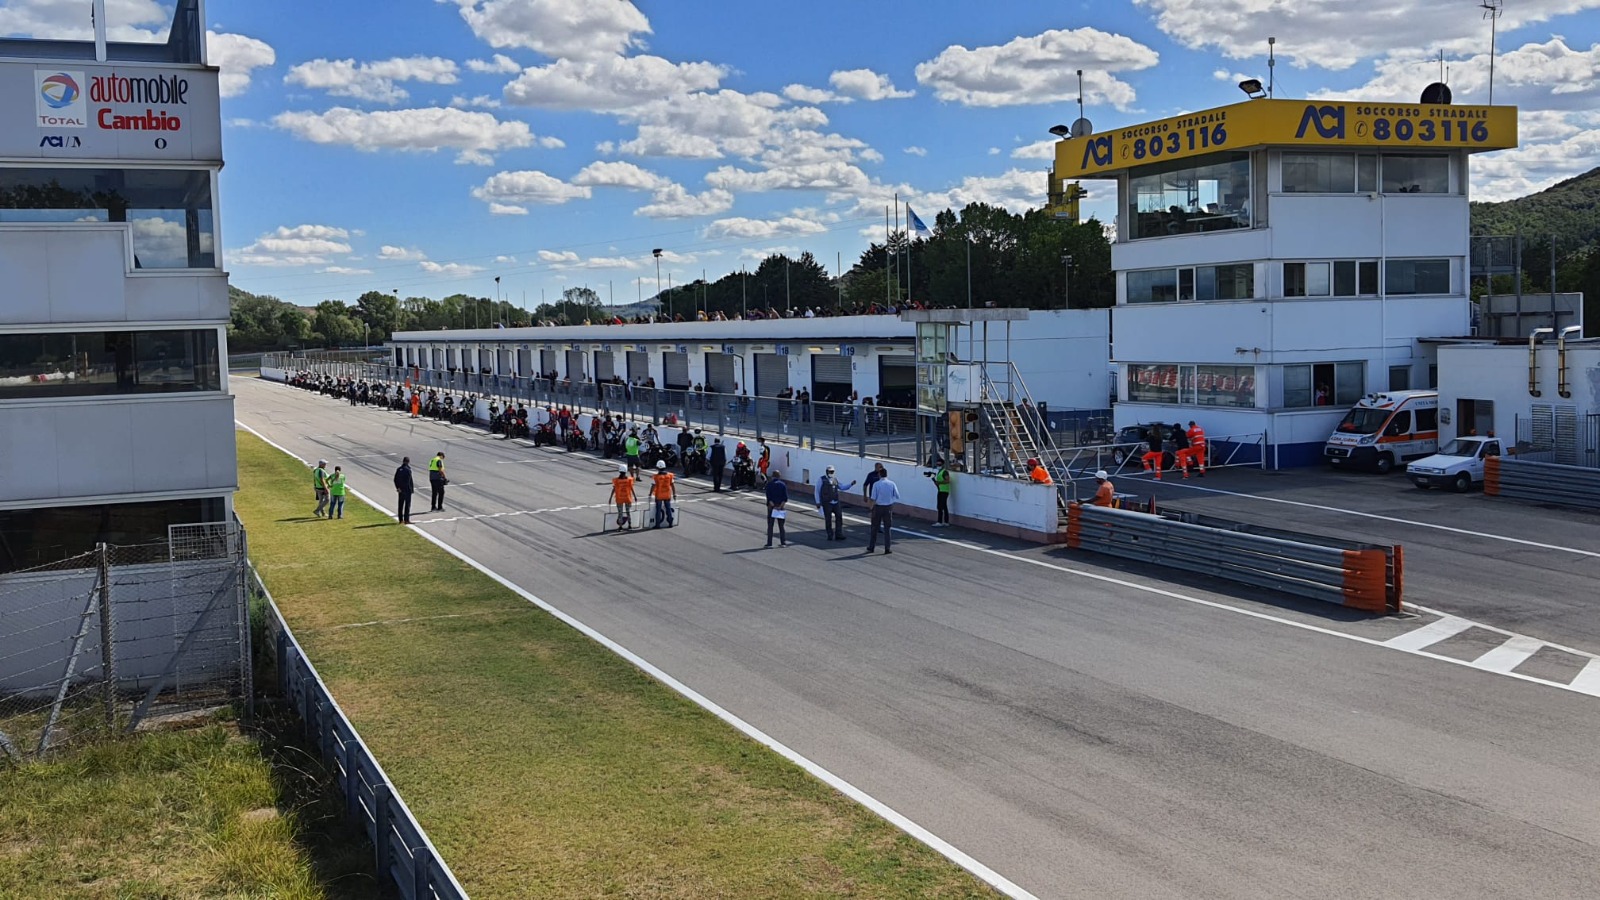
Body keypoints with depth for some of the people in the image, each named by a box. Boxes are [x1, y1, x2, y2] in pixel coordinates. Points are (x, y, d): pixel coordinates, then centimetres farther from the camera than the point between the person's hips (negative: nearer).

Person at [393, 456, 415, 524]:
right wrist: (412, 489, -7)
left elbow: (395, 479, 7)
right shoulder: (408, 470, -15)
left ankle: (401, 520, 15)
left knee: (400, 505, 11)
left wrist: (398, 487, 9)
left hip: (400, 490, 6)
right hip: (407, 490, -6)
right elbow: (410, 480, -15)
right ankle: (406, 520, -3)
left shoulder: (398, 469, 6)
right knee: (407, 505, -1)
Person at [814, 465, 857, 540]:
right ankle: (830, 536, 9)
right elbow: (817, 491, 0)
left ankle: (838, 535, -3)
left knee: (839, 516, -6)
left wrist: (851, 484, 5)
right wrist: (818, 502, -5)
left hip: (835, 502, 4)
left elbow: (842, 487, 18)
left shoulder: (835, 479, 14)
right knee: (828, 519, -2)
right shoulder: (822, 479, 0)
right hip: (826, 503, -4)